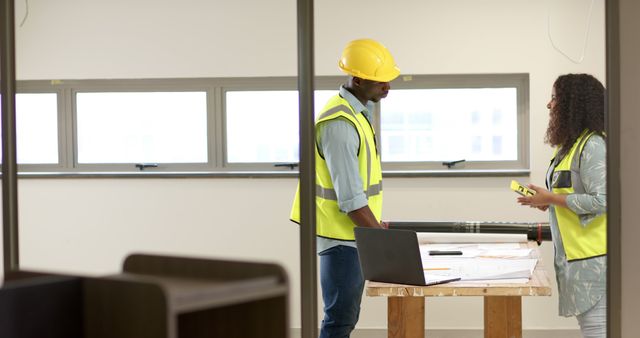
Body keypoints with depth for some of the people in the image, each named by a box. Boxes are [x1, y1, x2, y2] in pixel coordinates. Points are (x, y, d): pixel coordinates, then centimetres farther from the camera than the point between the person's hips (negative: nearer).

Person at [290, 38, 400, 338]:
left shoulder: (357, 112, 10)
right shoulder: (340, 124, -23)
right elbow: (351, 199, -24)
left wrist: (375, 224, 16)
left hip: (353, 232, 10)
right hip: (341, 235, -10)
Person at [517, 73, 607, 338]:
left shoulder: (592, 145, -15)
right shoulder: (570, 145, 15)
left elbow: (601, 200, -20)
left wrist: (551, 198, -14)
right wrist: (547, 202, 5)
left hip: (592, 256, -10)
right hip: (573, 255, 10)